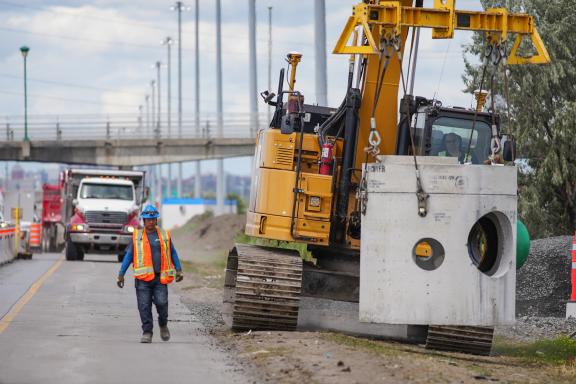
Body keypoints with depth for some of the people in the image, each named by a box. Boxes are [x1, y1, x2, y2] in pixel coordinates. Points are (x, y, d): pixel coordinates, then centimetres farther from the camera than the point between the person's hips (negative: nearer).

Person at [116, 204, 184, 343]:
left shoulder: (164, 235, 12)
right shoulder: (137, 236, 9)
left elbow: (173, 253, 17)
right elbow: (128, 256, 9)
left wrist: (178, 270, 6)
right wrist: (121, 274, 4)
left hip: (160, 278, 0)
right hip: (143, 278, 0)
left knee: (161, 302, -12)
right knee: (144, 306, -5)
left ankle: (163, 325, 15)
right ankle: (147, 333, 3)